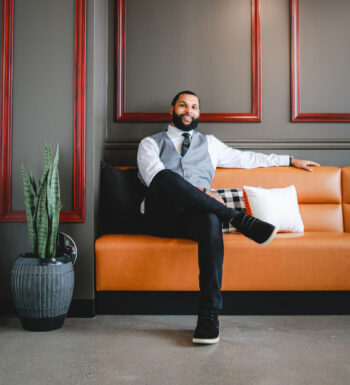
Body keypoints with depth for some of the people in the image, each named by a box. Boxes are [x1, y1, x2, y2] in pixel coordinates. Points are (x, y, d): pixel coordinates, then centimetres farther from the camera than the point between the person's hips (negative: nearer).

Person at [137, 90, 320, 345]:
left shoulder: (209, 143, 29)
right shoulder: (150, 143, 18)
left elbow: (246, 159, 35)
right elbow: (157, 177, -2)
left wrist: (290, 160, 36)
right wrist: (198, 192, -15)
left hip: (196, 215, 2)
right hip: (162, 218, -1)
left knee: (210, 220, -38)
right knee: (167, 177, -35)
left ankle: (209, 314, -39)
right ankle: (238, 219, -28)